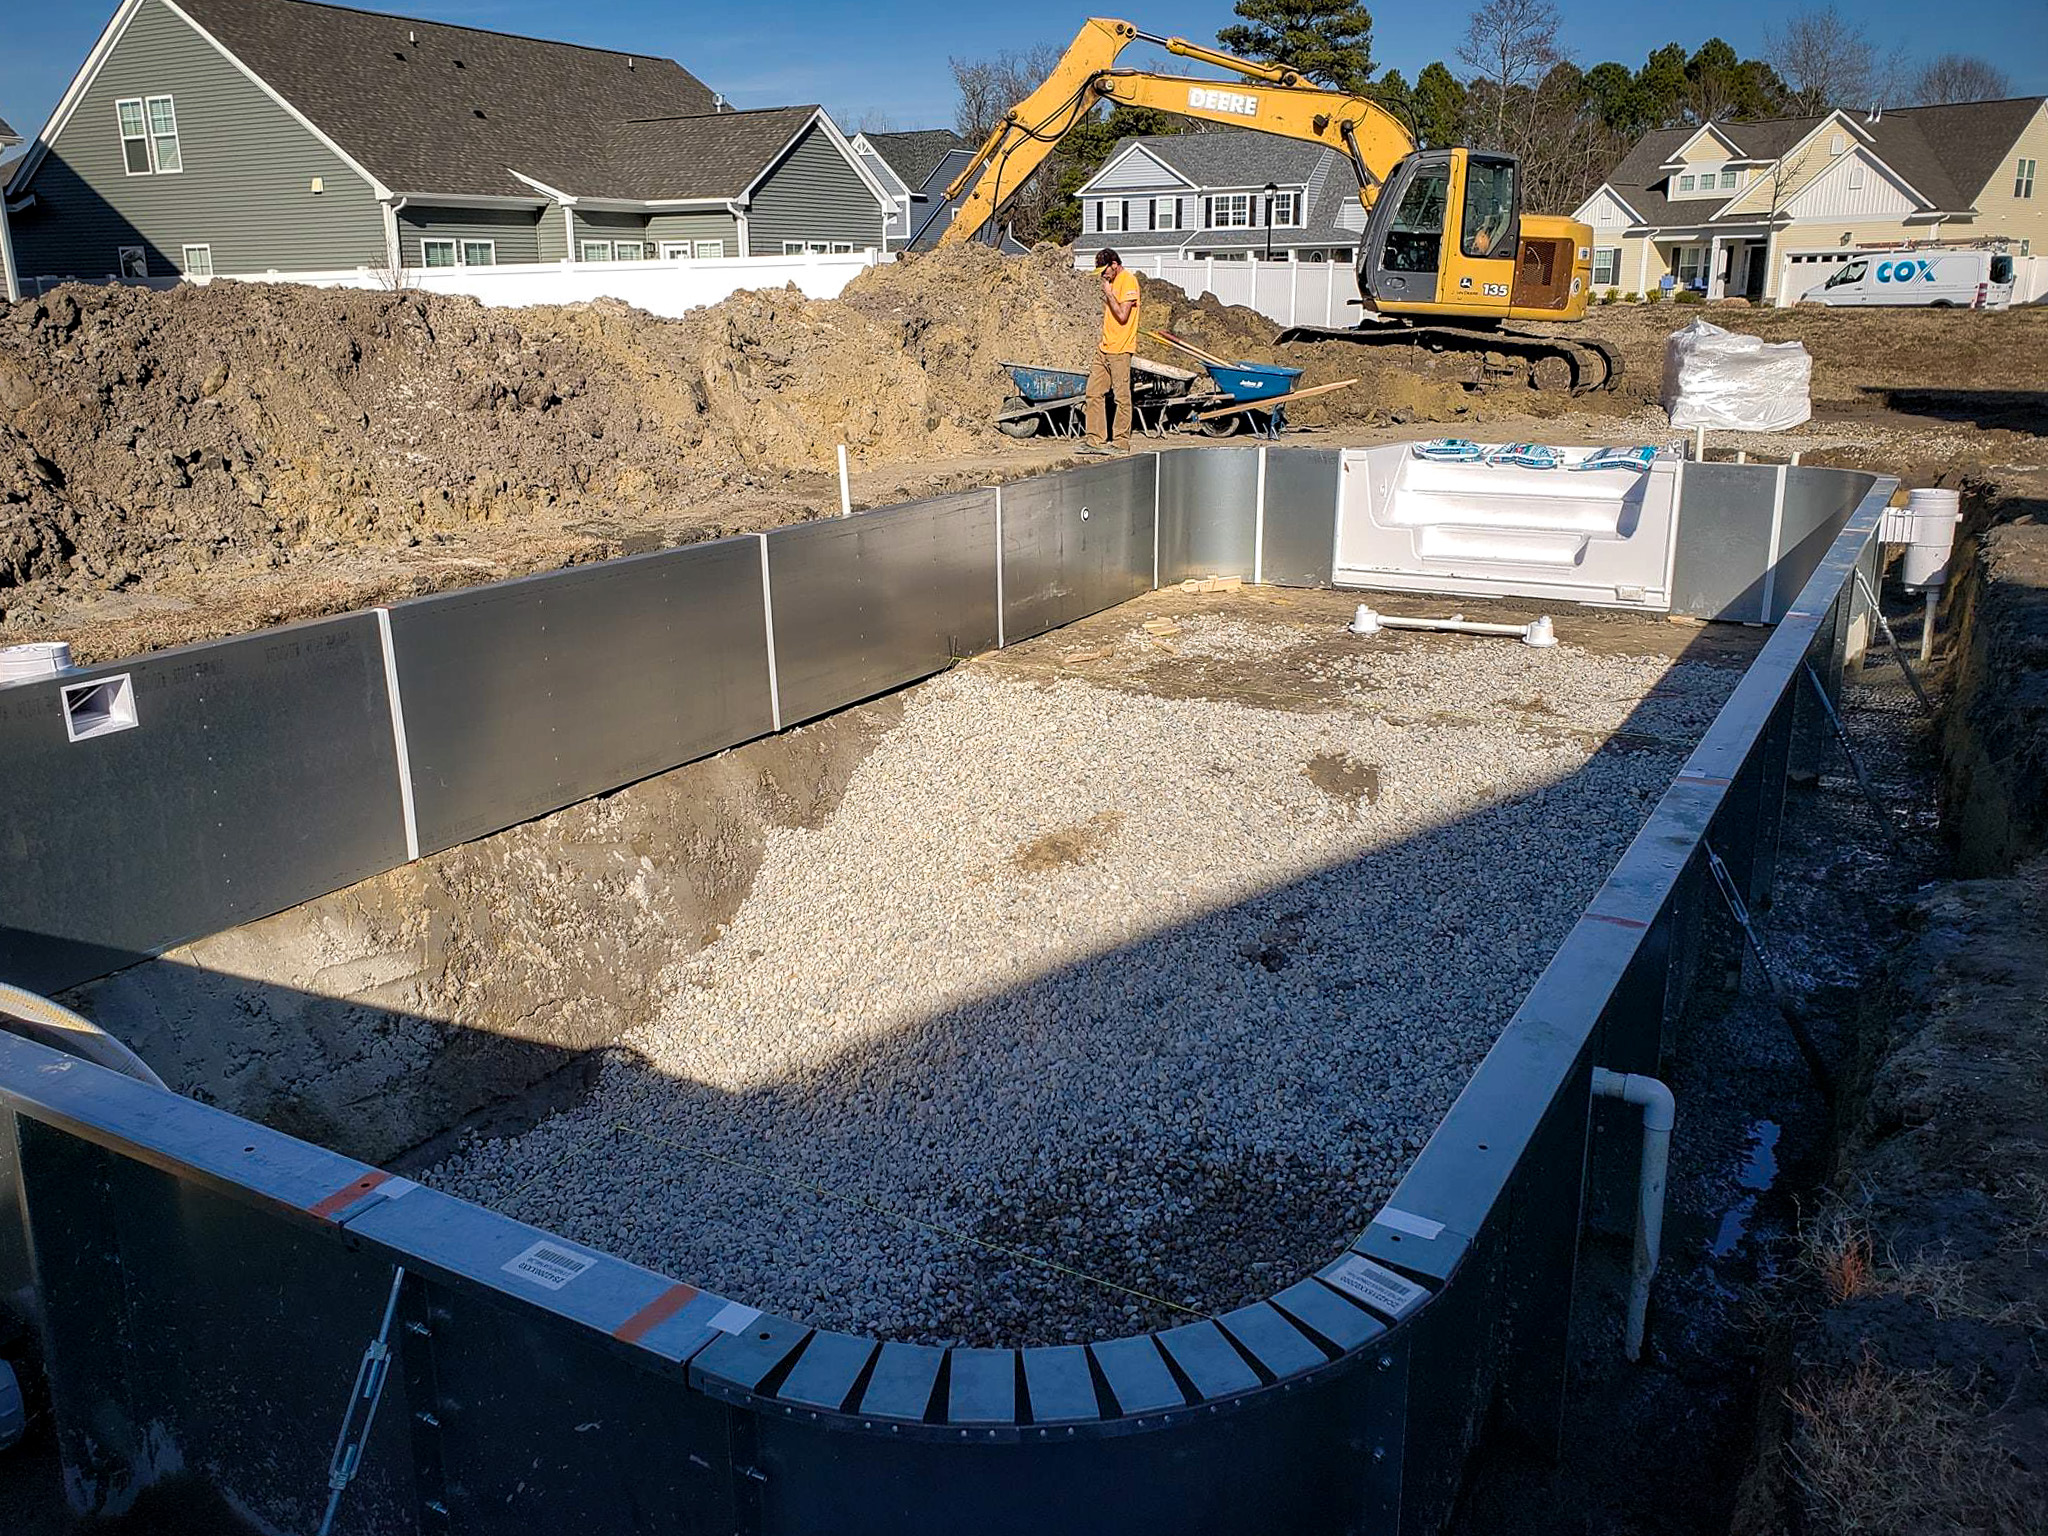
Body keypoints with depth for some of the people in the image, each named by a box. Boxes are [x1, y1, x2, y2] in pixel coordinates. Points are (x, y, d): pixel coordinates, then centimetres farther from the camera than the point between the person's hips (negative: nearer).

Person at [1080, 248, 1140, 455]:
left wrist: (1109, 294, -10)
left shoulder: (1128, 281, -10)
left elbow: (1122, 316, -17)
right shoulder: (1113, 282, 19)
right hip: (1105, 349, 9)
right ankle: (1096, 440, 9)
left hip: (1120, 350, -9)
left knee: (1122, 396, -4)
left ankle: (1122, 443, 1)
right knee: (1094, 393, 6)